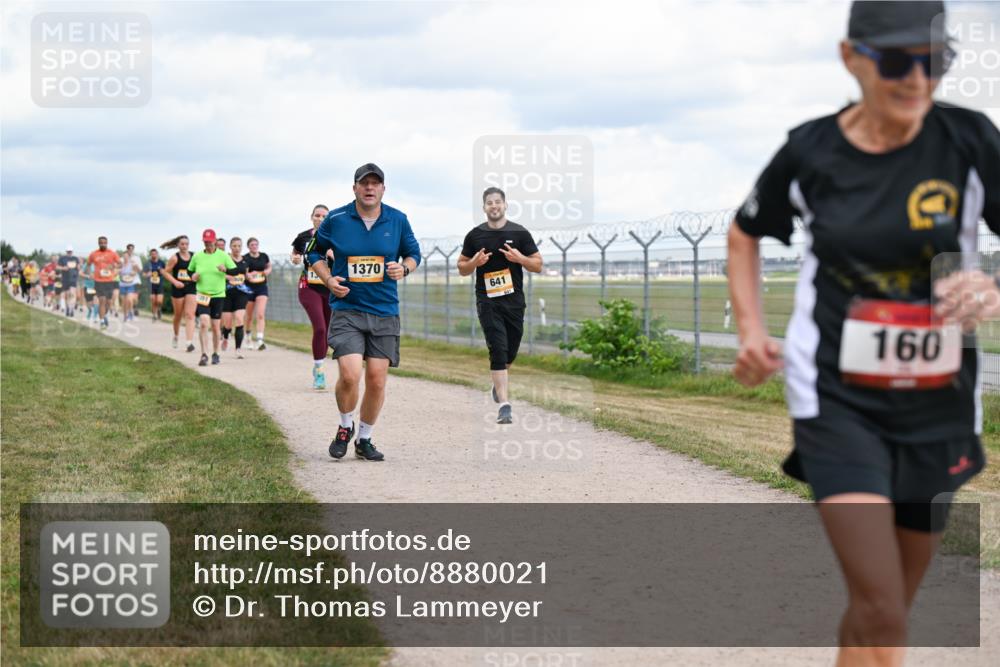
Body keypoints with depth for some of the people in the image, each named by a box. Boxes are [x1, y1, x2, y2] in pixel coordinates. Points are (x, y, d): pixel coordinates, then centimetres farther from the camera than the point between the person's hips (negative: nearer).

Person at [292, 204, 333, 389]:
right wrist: (295, 259, -3)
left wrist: (334, 256, -22)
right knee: (319, 328, -17)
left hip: (330, 289, 1)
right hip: (309, 288, -1)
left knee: (327, 331, 9)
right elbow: (295, 254, 20)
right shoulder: (304, 237, 1)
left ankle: (318, 367, 29)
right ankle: (319, 370, -9)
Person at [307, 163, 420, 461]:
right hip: (347, 310, -2)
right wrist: (329, 280, -4)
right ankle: (345, 428, 11)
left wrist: (404, 268, -7)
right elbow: (315, 252, 12)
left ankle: (365, 440, 21)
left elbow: (413, 253, 16)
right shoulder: (336, 220, -2)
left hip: (385, 313, 2)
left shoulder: (398, 220, 2)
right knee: (349, 375, -17)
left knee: (377, 381, 1)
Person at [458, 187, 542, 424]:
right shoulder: (475, 235, 4)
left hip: (514, 300, 2)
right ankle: (504, 404, -15)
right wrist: (475, 262, -9)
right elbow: (462, 268, 12)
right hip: (488, 302, -2)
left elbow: (538, 265, 5)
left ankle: (499, 384, 43)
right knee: (498, 351, -12)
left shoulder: (519, 233, 2)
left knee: (510, 353, 12)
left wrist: (520, 258, -14)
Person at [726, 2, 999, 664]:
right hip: (837, 401, -2)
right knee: (879, 609, -15)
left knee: (886, 610, 16)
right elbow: (745, 233, 15)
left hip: (936, 408, 2)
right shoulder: (810, 151, -5)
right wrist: (752, 330, 2)